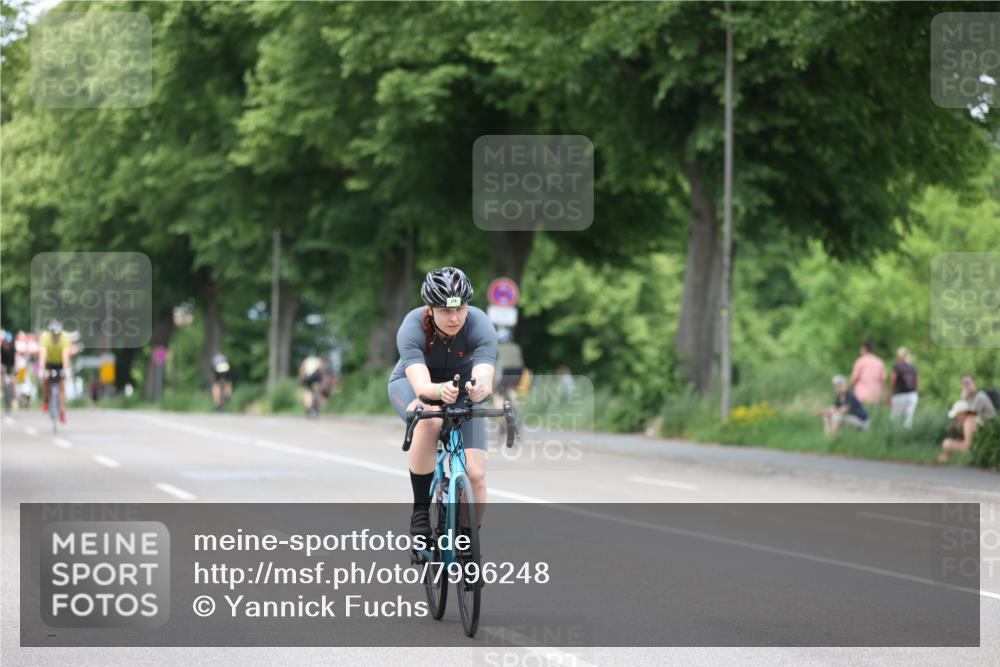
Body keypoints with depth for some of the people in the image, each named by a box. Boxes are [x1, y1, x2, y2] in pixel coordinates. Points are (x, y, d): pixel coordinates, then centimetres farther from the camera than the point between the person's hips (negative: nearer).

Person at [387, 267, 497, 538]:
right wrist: (440, 391, -68)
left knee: (475, 473, -16)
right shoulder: (412, 327, -32)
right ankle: (420, 511, -23)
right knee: (429, 420, -39)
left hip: (461, 388, 2)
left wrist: (479, 389, -68)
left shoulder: (479, 326, -30)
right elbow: (421, 385, -45)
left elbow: (485, 378, -45)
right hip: (411, 384, -2)